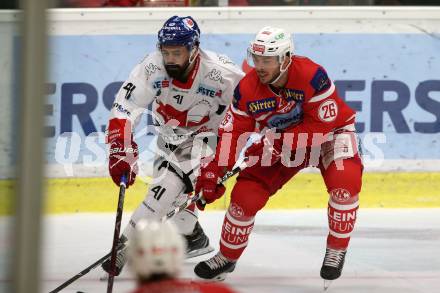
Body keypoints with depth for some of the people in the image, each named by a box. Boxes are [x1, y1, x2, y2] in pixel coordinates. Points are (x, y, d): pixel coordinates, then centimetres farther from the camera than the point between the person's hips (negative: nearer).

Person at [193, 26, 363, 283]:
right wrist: (213, 172, -21)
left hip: (329, 132, -4)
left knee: (344, 180, -31)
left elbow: (323, 124, -31)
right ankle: (227, 256, 18)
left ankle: (337, 250, -11)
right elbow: (233, 132, -13)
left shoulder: (312, 76, -32)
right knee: (246, 193, -6)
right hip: (279, 143, 4)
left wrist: (281, 142, -35)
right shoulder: (248, 89, -18)